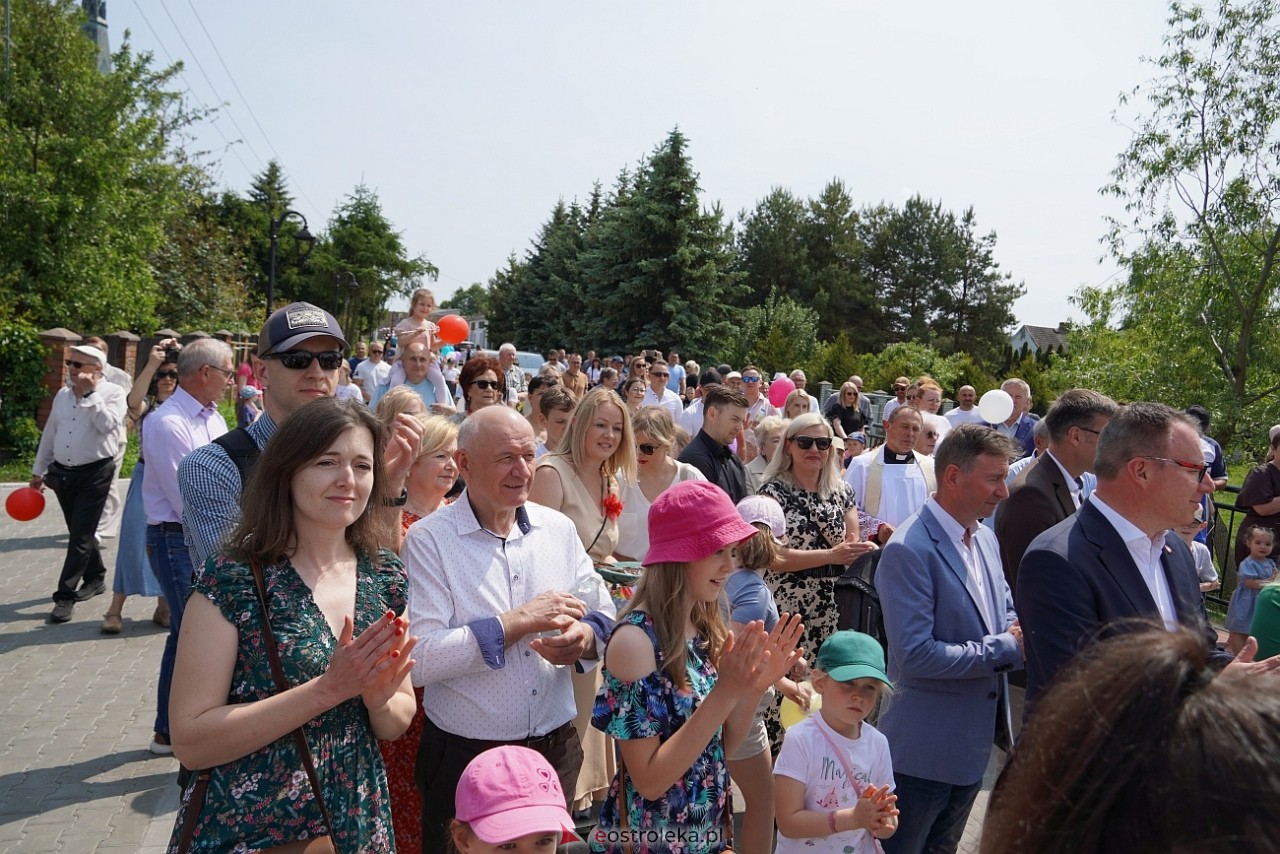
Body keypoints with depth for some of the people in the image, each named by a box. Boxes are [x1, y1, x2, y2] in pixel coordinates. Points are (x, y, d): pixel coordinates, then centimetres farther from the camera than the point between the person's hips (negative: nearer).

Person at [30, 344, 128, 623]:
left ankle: (65, 596, -1)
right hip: (62, 472, 6)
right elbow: (49, 433, 15)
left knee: (80, 537, -5)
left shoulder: (112, 393, -8)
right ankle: (95, 578, 33)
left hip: (94, 474, -6)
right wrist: (38, 471, 17)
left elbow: (107, 425, -25)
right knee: (80, 533, 16)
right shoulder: (63, 393, 9)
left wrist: (91, 393, -22)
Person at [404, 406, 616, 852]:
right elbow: (417, 660, -21)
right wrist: (517, 622, -22)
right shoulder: (428, 540, -13)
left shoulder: (558, 527, 2)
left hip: (557, 748, 4)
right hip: (465, 759, -4)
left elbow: (604, 614, 5)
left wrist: (583, 639, -18)